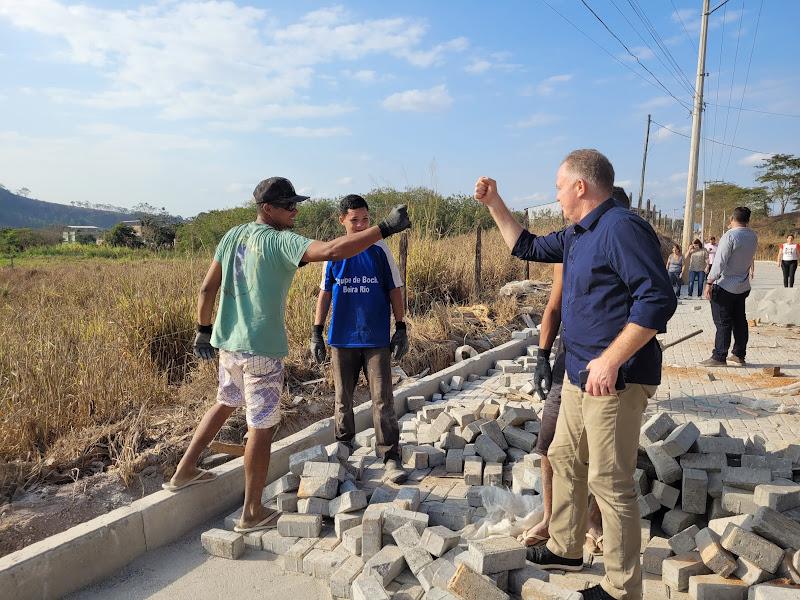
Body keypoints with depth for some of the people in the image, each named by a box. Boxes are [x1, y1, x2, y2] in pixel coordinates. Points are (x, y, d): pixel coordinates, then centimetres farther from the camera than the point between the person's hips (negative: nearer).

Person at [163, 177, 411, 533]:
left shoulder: (233, 235, 6)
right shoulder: (280, 242, -15)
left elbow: (207, 289, 8)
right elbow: (333, 251, -30)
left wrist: (204, 329, 19)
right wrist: (385, 228, -27)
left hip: (228, 343, 8)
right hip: (262, 350, -8)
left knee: (225, 403, 29)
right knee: (261, 428, 4)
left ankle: (184, 472, 40)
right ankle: (252, 514, 16)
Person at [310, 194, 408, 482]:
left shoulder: (379, 249, -2)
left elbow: (394, 289, 2)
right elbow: (325, 293, 8)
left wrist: (401, 328, -3)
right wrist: (316, 333, 6)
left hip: (376, 339, -2)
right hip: (342, 338, 2)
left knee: (383, 399, -3)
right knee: (343, 398, 13)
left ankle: (391, 458, 6)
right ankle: (344, 445, 32)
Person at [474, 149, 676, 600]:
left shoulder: (621, 228, -19)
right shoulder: (577, 236, 12)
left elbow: (658, 298, -26)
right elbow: (527, 247, 27)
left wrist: (611, 360, -27)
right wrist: (494, 204, 21)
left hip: (615, 379, -10)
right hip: (580, 375, 10)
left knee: (610, 483, -1)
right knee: (565, 460, 20)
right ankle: (566, 549, 38)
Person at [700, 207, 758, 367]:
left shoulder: (729, 236, -17)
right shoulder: (753, 237, 4)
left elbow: (719, 262, -19)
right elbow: (750, 258, 16)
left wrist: (710, 282, -16)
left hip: (724, 287, -7)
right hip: (743, 287, 7)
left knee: (723, 323, -3)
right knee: (740, 321, 13)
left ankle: (719, 357, 0)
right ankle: (739, 355, 20)